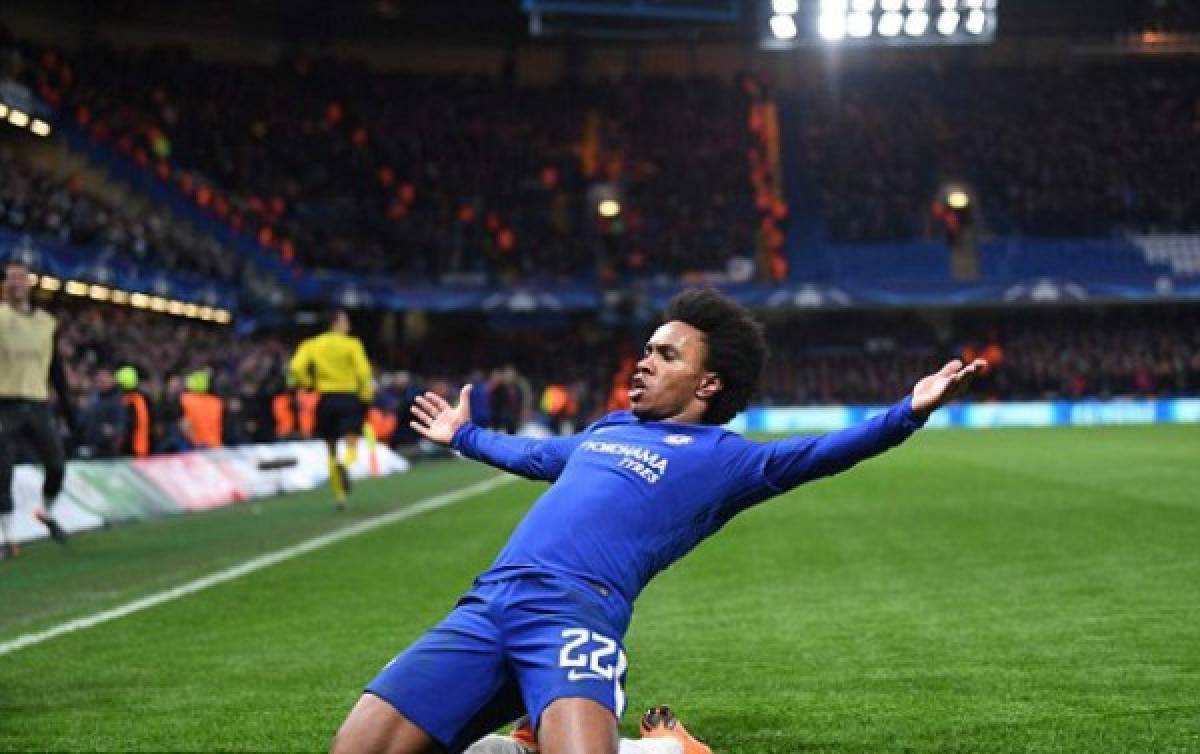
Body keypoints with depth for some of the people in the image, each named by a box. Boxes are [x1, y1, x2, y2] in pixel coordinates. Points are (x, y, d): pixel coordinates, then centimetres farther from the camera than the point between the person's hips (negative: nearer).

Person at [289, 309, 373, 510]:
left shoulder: (311, 345, 6)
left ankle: (339, 496, 18)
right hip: (349, 397, -3)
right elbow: (363, 372, -10)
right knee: (351, 446, -7)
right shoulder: (352, 344, -2)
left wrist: (310, 384, 5)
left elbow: (296, 368, -8)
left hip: (326, 399, 3)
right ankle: (345, 464, -43)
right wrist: (366, 396, -1)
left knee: (332, 452, 15)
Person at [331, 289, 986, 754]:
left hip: (575, 614, -6)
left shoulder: (722, 457, 13)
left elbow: (812, 455, -2)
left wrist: (909, 412, -16)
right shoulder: (608, 428, 32)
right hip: (482, 607, 6)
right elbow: (535, 455, 51)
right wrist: (464, 436, 66)